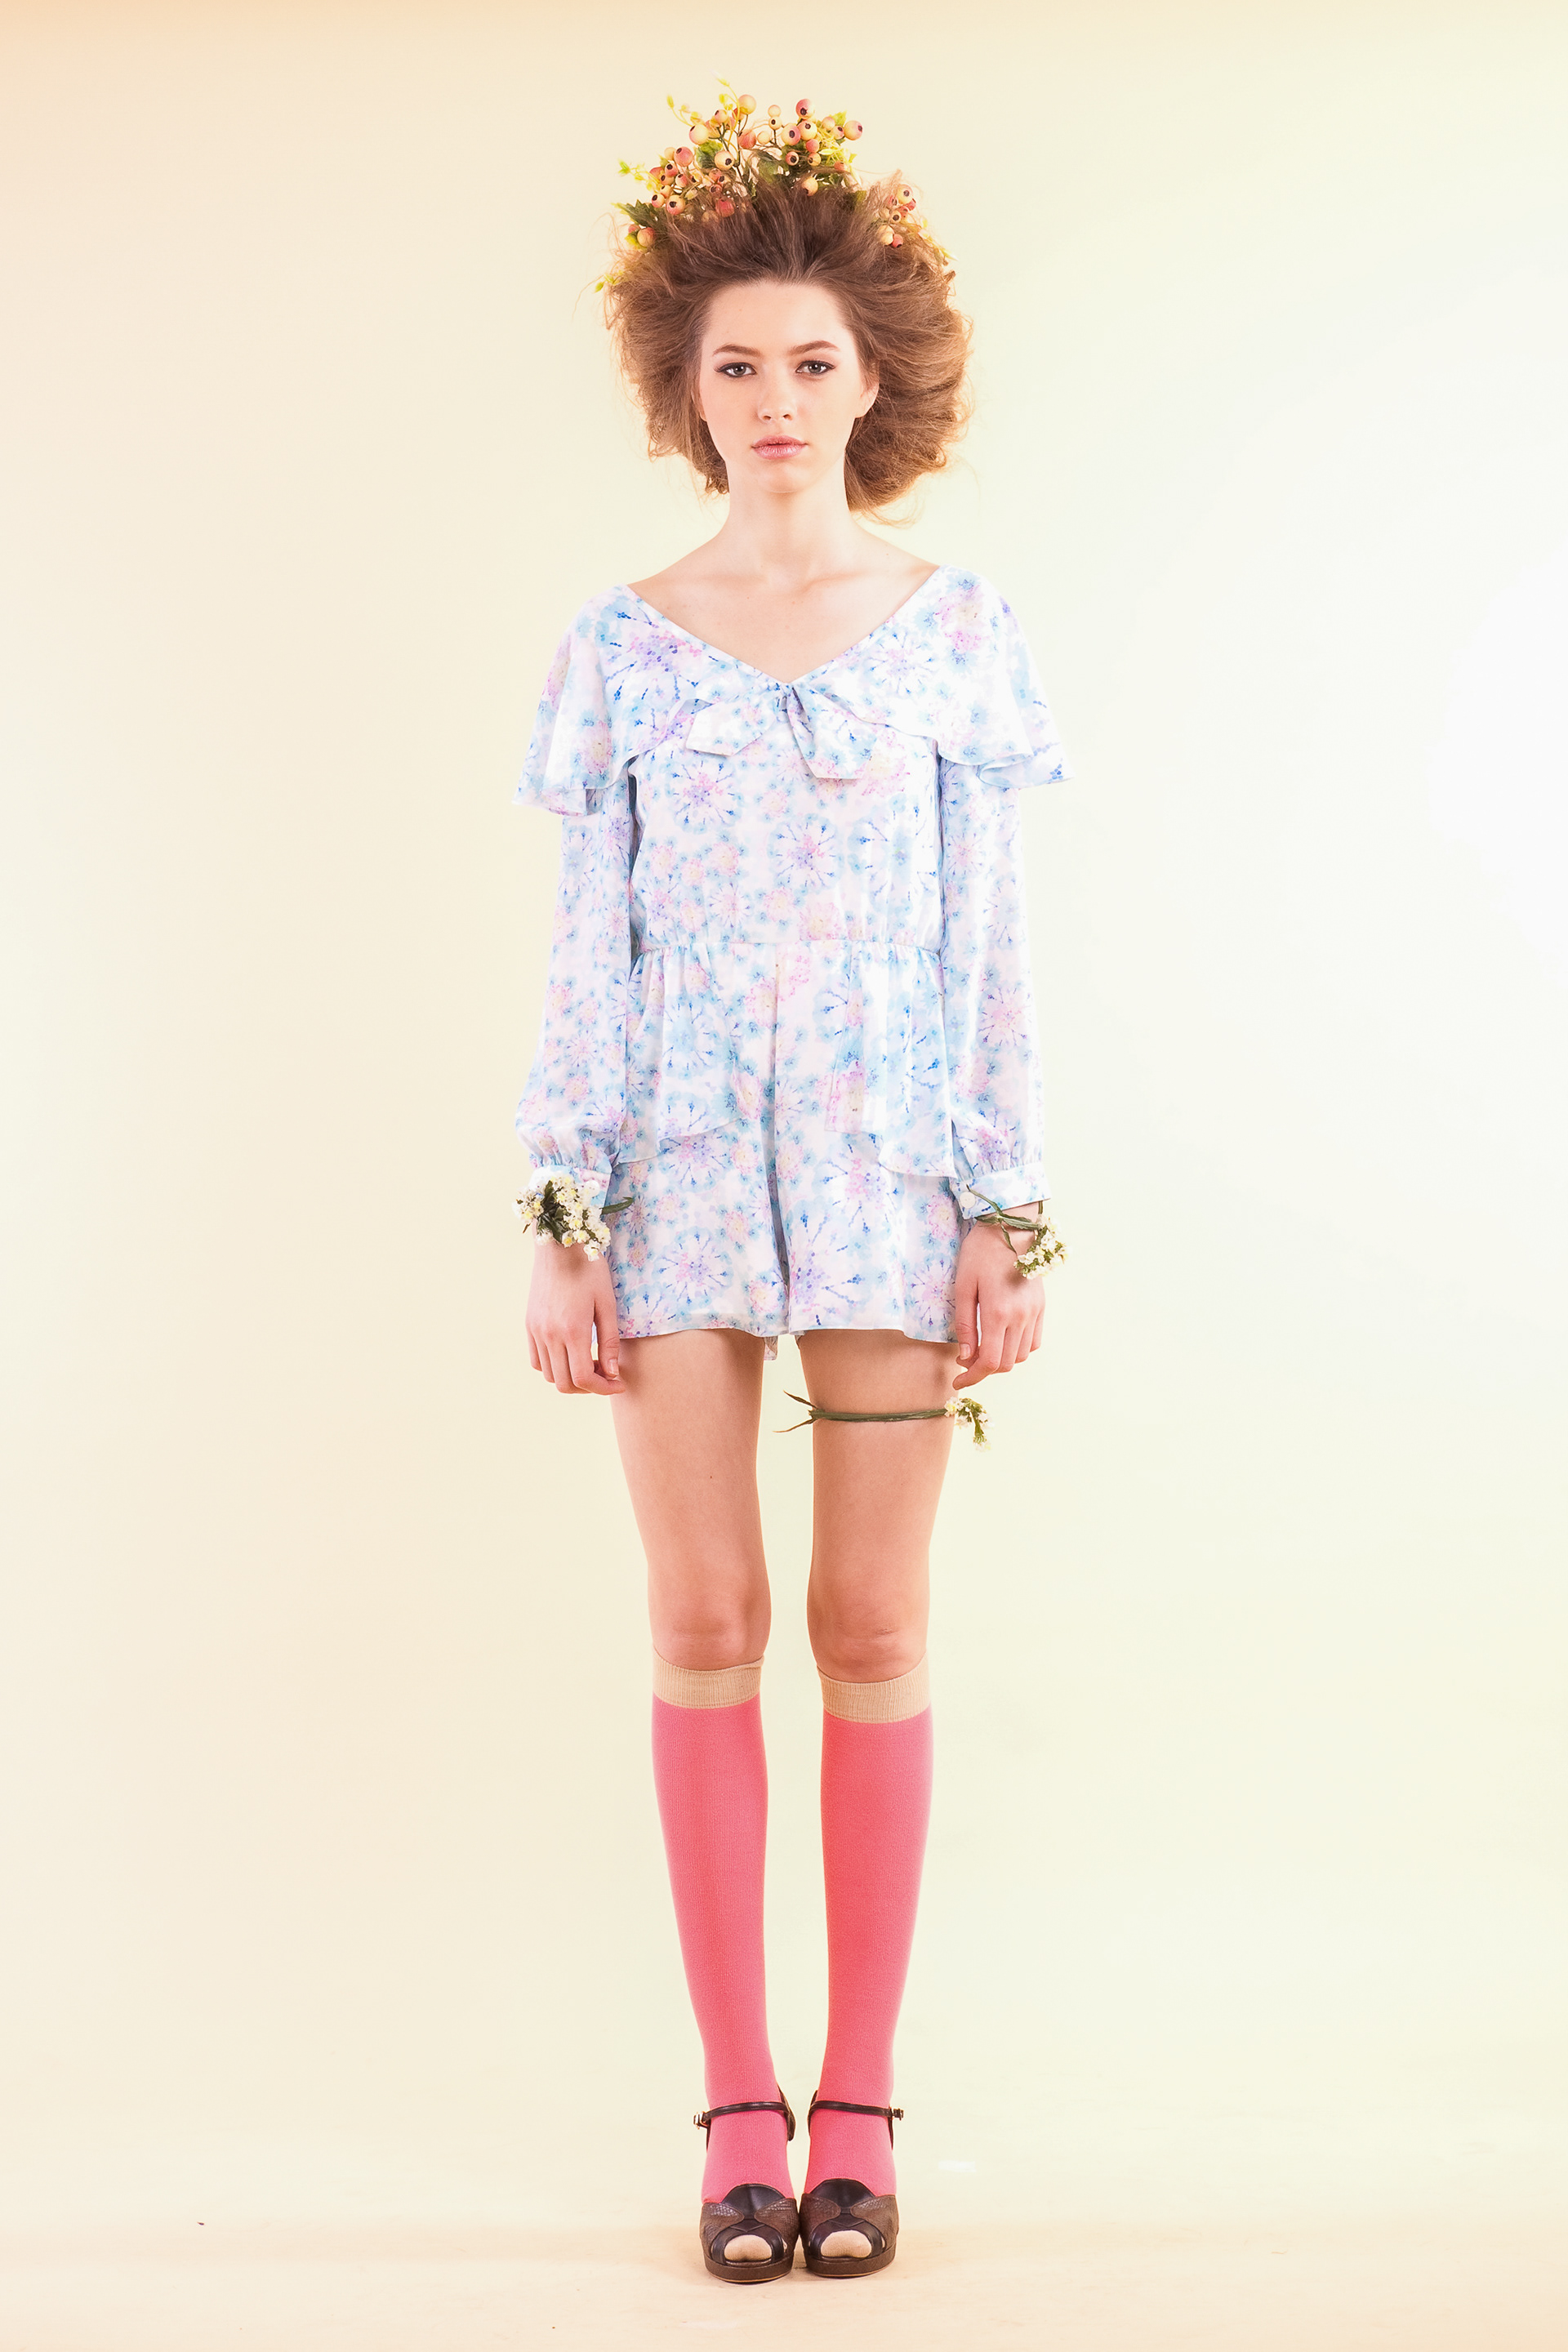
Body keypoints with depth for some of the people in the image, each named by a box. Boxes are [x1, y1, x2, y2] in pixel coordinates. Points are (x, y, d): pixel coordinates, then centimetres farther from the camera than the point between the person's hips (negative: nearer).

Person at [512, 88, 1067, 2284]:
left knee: (873, 1634, 2)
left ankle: (859, 2101, 14)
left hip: (888, 1172, 0)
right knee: (707, 1635, 2)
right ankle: (741, 2104, 13)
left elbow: (992, 948, 2)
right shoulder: (623, 646, 5)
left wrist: (1011, 1221, -3)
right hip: (679, 1175, 1)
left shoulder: (955, 632, 3)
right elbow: (588, 949, 4)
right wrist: (561, 1224, -2)